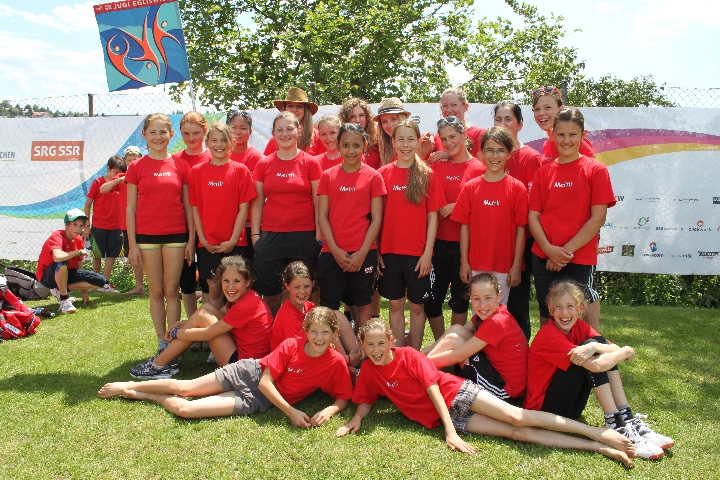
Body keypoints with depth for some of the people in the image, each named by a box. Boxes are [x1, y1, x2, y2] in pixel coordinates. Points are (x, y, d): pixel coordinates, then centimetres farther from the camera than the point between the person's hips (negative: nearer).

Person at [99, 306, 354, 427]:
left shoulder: (336, 363, -12)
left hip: (258, 400, -1)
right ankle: (129, 386, 33)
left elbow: (344, 398, -4)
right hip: (250, 372, 1)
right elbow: (265, 381, -14)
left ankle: (143, 396, 12)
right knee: (183, 387, 6)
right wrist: (291, 411, -22)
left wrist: (329, 410, -26)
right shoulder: (290, 346, -13)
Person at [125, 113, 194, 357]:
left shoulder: (181, 166, 4)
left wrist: (191, 239, 0)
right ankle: (161, 343, 15)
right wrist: (132, 244, -2)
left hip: (176, 235, 0)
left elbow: (188, 205, 5)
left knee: (172, 291, 3)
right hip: (147, 236, 0)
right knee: (156, 291, 7)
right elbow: (130, 208, 3)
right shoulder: (136, 167, 3)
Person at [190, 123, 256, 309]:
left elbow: (243, 208, -4)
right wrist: (203, 239, -4)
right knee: (214, 288, 6)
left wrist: (233, 240, -10)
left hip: (235, 243, -1)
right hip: (208, 244, 2)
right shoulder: (197, 171, 6)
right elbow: (194, 208, 5)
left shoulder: (240, 170, 0)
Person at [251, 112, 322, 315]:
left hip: (303, 237, -2)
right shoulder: (264, 164, 8)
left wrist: (319, 237, -4)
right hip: (270, 237, 2)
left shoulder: (311, 163, 1)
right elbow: (257, 203, 10)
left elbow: (318, 203, 1)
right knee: (270, 294, 5)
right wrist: (255, 234, 3)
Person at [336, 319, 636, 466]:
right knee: (515, 433, -8)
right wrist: (356, 419, -12)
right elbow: (365, 402, 12)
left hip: (457, 393, -2)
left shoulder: (408, 356, -13)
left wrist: (450, 431, -21)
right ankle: (599, 449, -10)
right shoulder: (367, 372, -1)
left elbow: (433, 389, -16)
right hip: (441, 415, 2)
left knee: (517, 418, -19)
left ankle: (600, 434, -10)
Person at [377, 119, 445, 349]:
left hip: (418, 252, -1)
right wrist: (376, 250, -1)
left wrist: (428, 252, -7)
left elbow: (432, 217, -2)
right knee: (395, 304, 10)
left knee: (417, 305, 9)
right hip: (390, 250, 1)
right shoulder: (383, 173, 1)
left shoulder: (427, 175, -1)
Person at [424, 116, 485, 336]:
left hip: (464, 244, -3)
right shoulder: (437, 167, 7)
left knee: (460, 300, 9)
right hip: (438, 243, 4)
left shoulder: (478, 168, -4)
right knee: (431, 298, 7)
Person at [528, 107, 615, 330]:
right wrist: (548, 249, -11)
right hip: (544, 258, 3)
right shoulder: (543, 172, 8)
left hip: (580, 259, -3)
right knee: (547, 319, 12)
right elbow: (533, 216, 4)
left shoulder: (595, 170, -1)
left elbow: (598, 217, -7)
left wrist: (567, 250, -11)